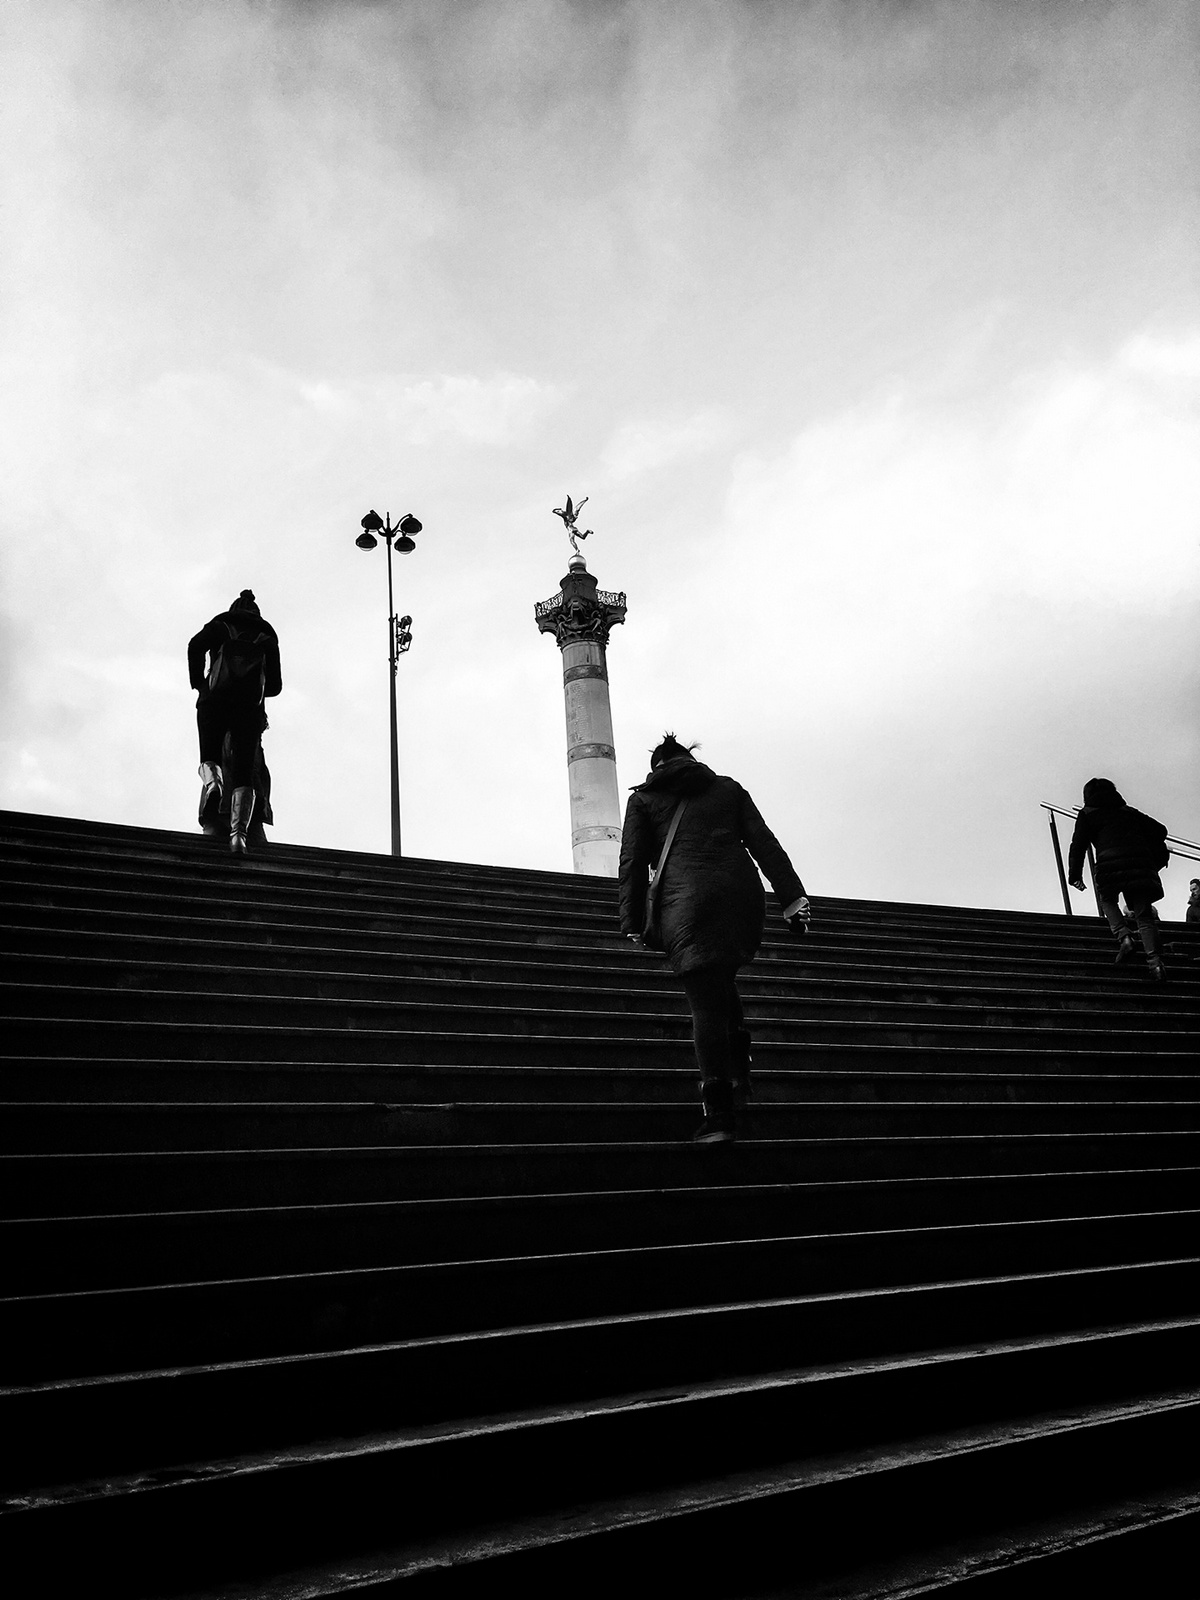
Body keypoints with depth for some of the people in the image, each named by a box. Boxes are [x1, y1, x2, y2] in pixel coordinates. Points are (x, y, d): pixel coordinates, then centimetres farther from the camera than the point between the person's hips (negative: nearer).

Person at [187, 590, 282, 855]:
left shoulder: (221, 625, 19)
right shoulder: (267, 636, 23)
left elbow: (196, 645, -3)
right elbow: (275, 685, 17)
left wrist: (198, 682, 6)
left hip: (215, 701, -1)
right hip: (250, 706, 1)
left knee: (209, 758, 12)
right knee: (244, 774, -2)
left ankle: (213, 784, -24)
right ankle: (239, 831, -21)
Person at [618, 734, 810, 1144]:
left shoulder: (643, 799, 18)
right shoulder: (728, 789, 22)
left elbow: (633, 863, 8)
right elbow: (764, 843, 11)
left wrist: (633, 924, 6)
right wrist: (792, 898, 3)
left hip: (686, 903, -3)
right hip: (743, 895, 3)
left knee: (706, 1004, -4)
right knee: (721, 981, 26)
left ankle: (719, 1114, -12)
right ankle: (739, 1067, 8)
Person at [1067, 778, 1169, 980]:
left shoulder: (1088, 814, 18)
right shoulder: (1129, 812, 28)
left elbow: (1078, 845, 9)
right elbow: (1159, 830, 22)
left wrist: (1075, 874, 10)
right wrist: (1157, 855, 33)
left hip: (1111, 864, -3)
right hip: (1142, 863, 3)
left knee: (1107, 899, 22)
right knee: (1143, 914, 3)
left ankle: (1123, 936, -3)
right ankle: (1154, 959, -15)